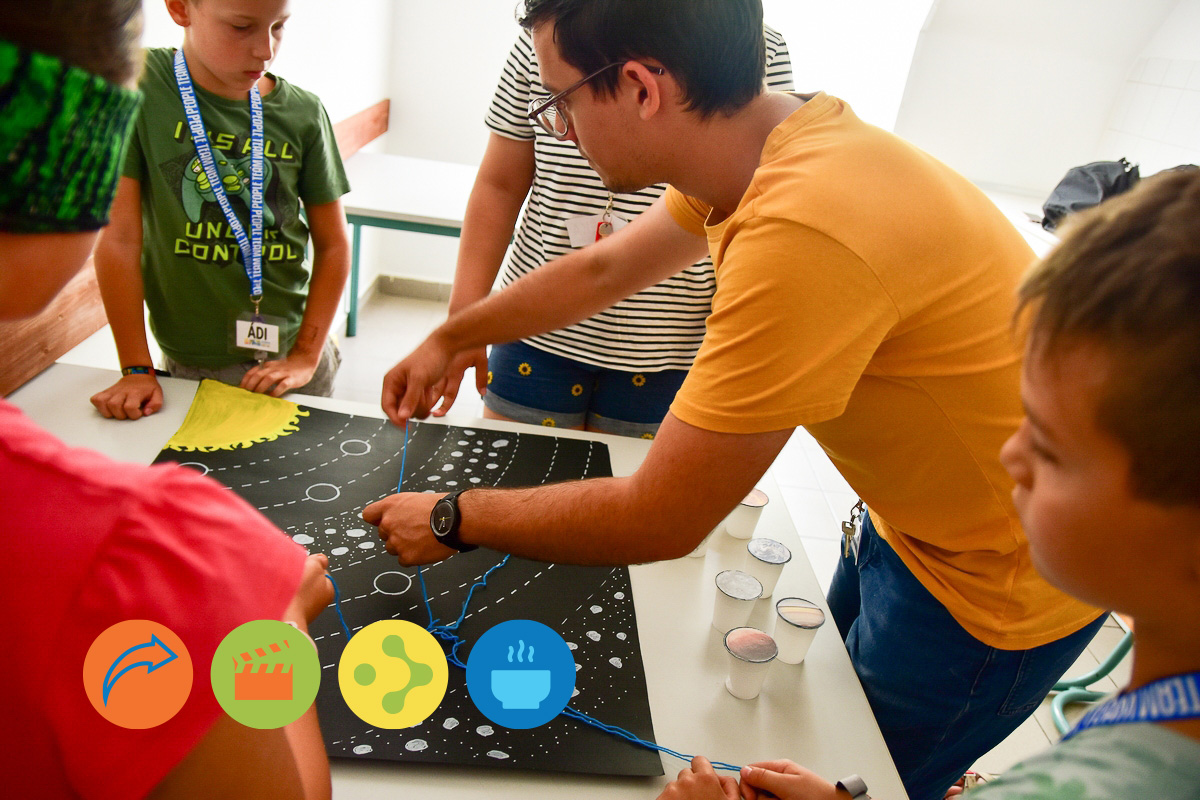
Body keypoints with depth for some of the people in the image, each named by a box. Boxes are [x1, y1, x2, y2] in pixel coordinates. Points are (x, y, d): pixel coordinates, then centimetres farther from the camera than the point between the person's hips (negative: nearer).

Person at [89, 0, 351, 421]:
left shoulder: (303, 113, -5)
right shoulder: (140, 84, -11)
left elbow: (332, 245, 0)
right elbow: (120, 236, -11)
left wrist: (305, 357, -7)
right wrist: (137, 369, -11)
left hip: (287, 361, 2)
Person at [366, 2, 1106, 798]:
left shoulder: (805, 233, -37)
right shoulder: (777, 132, -9)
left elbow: (659, 521, -28)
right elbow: (603, 269, 8)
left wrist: (450, 518, -14)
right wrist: (449, 339, 15)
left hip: (996, 578, -7)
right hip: (915, 516, 8)